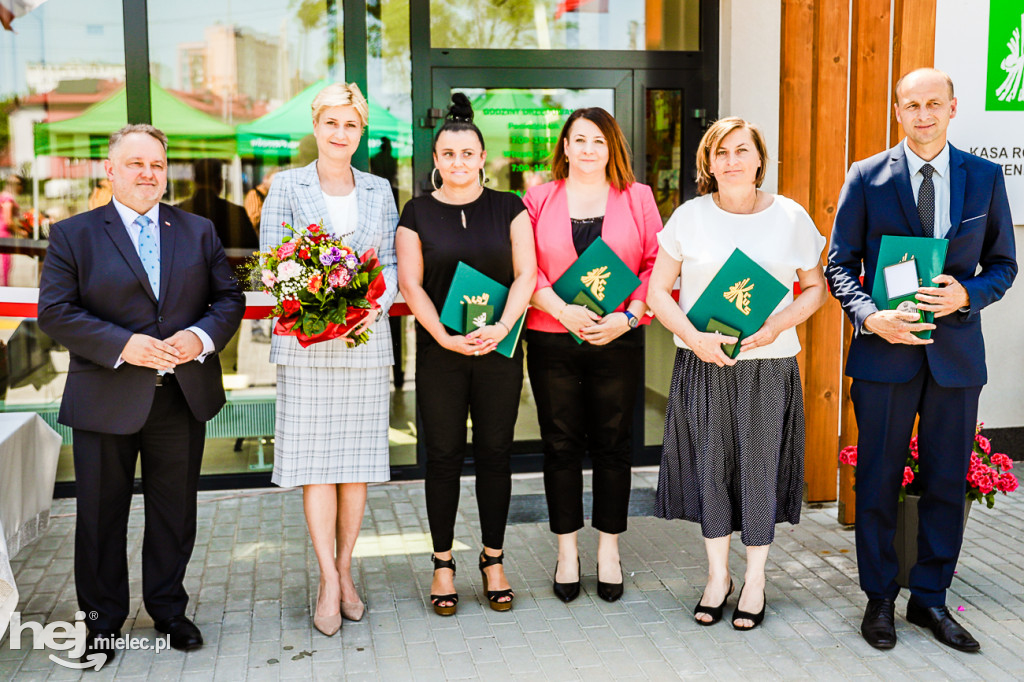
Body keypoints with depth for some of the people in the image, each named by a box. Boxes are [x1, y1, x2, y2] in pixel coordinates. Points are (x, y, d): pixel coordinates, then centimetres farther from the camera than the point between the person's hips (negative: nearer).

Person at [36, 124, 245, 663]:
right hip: (106, 402, -2)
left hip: (183, 397, 2)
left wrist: (202, 336, -14)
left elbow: (229, 298, 6)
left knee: (175, 512, 14)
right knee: (101, 515, 10)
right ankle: (103, 619, 28)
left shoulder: (198, 231, 8)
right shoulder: (73, 234, -1)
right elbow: (54, 312, -8)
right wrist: (122, 345, -20)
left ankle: (169, 608, 32)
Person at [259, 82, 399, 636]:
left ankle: (343, 570, 18)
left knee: (357, 459, 5)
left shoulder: (379, 190, 12)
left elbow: (393, 264, 9)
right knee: (314, 461, -3)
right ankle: (328, 579, 6)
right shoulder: (287, 185, 6)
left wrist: (376, 302, -12)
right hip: (306, 341, -2)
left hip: (366, 339, 2)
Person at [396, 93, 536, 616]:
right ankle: (443, 564, 16)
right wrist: (445, 336, -14)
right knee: (443, 455, 3)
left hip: (499, 349, 1)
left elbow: (525, 274, 0)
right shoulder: (418, 213, 5)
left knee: (495, 454, 6)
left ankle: (493, 561, 20)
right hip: (439, 351, 0)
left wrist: (502, 327, -15)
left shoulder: (509, 208, 7)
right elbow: (411, 284, -1)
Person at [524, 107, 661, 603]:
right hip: (552, 339, 0)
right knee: (561, 445, 6)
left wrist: (628, 316, -12)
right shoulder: (539, 199, 6)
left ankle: (609, 550, 21)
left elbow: (657, 265, 2)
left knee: (613, 444, 7)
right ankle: (567, 551, 20)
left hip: (618, 340, 0)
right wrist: (563, 310, -14)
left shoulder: (637, 198, 7)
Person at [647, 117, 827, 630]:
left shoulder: (791, 217, 2)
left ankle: (755, 579, 22)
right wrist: (693, 337, -14)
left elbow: (815, 287, 8)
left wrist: (778, 325, -11)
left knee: (760, 467, 4)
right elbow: (658, 291, 1)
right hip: (702, 363, 0)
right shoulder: (690, 216, 0)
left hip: (769, 365, 0)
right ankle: (717, 575, 25)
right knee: (709, 466, 7)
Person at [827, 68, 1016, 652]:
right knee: (878, 481, 6)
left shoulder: (985, 177, 5)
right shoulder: (867, 177, 1)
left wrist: (967, 294, -12)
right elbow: (841, 265, 1)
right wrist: (870, 315, -16)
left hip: (957, 351, 2)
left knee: (948, 483, 9)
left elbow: (1003, 264, 9)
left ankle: (930, 598, 26)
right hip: (885, 348, -1)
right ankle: (880, 599, 23)